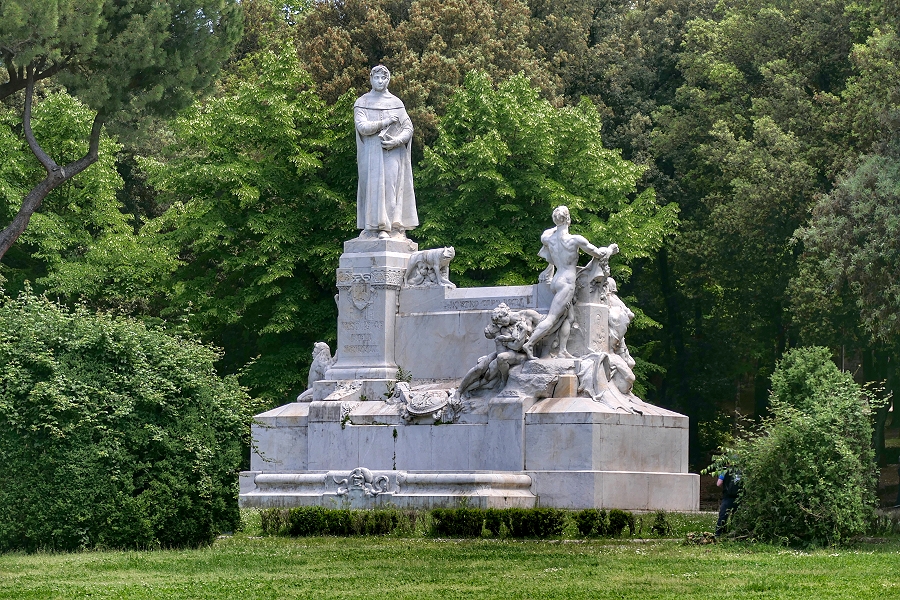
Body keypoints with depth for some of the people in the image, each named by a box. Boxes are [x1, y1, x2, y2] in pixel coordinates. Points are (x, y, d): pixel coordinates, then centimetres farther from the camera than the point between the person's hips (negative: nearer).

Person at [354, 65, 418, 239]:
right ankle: (373, 227, -11)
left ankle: (394, 227, -11)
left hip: (393, 153, 1)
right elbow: (362, 127, -8)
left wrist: (397, 140, -12)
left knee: (391, 186, -8)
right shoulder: (362, 103, 7)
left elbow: (408, 128, 7)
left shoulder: (396, 103, 13)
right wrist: (386, 122, -8)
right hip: (371, 153, -1)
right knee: (373, 187, -8)